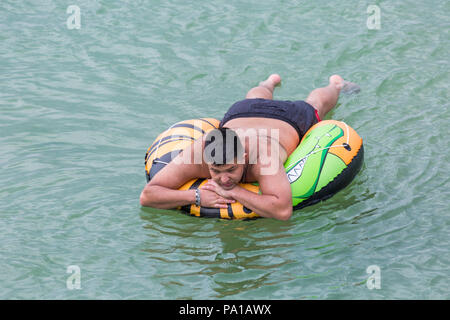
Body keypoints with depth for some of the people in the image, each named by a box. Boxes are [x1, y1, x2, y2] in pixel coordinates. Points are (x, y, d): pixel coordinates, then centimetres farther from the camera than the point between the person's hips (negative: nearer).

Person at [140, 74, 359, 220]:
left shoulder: (263, 155, -54)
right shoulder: (198, 152, -46)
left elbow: (283, 210, -66)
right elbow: (147, 196, -44)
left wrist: (234, 191, -61)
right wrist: (196, 196, -56)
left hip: (291, 121, -2)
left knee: (314, 105, 36)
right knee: (255, 98, 42)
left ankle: (334, 85, 70)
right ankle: (270, 83, 77)